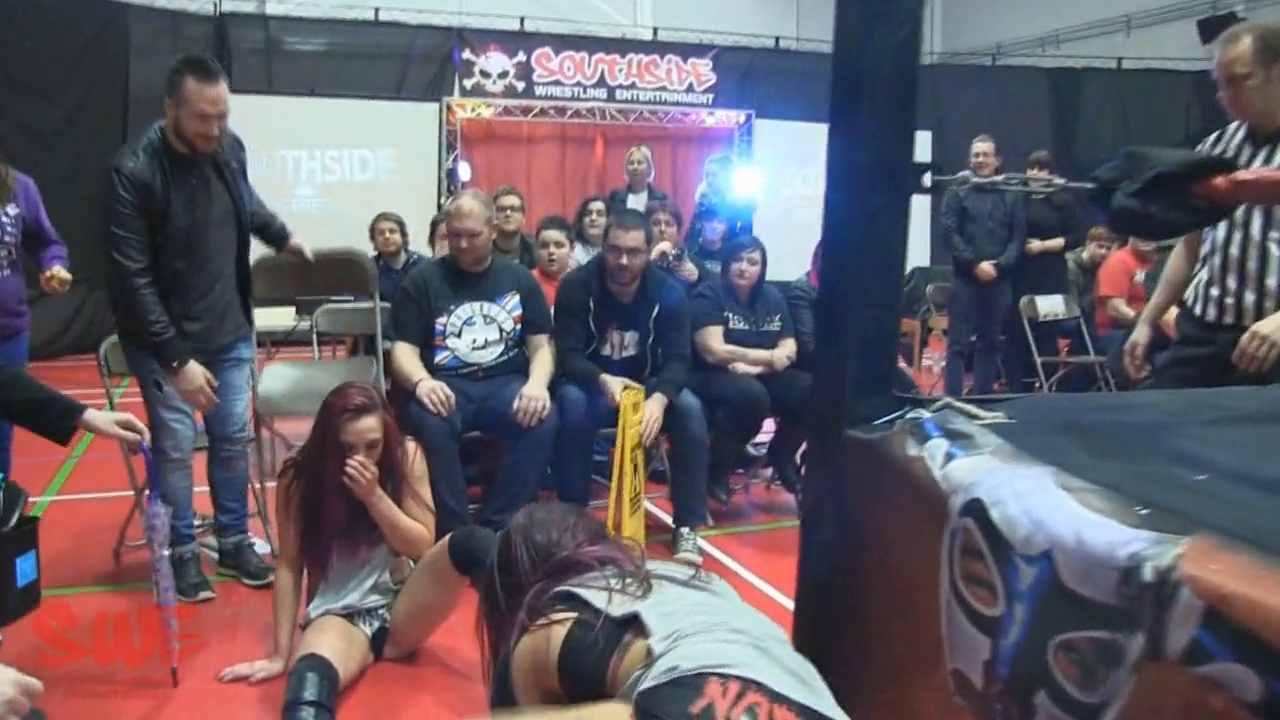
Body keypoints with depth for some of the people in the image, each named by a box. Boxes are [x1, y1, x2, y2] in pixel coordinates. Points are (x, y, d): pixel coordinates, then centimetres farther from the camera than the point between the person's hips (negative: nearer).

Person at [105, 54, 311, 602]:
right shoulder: (135, 171, -21)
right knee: (175, 446, 3)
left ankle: (234, 543, 27)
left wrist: (282, 237, 32)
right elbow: (133, 279, -21)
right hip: (164, 339, -4)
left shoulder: (229, 148, -7)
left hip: (230, 332, 5)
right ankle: (182, 552, 22)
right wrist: (176, 358, -23)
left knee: (234, 439, 11)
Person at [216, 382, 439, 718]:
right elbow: (289, 566, -6)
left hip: (399, 609, 2)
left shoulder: (405, 456, -7)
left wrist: (374, 496, -21)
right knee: (309, 681, -39)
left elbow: (423, 547, -6)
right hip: (337, 614, -1)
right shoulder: (300, 477, -10)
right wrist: (281, 654, -7)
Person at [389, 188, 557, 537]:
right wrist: (421, 382, -24)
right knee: (432, 424, -36)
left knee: (543, 420, -30)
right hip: (445, 385, -1)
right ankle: (453, 531, -20)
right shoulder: (423, 279, 8)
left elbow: (541, 346, 8)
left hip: (505, 383, 2)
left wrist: (537, 383, -16)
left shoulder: (519, 278, 13)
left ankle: (496, 526, -17)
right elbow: (403, 349, 1)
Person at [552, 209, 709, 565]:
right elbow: (568, 354, -20)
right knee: (572, 402, -36)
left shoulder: (669, 292, -11)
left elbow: (677, 359, -17)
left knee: (690, 409, -28)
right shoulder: (576, 286, -14)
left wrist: (659, 398, -40)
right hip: (593, 385, -1)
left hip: (648, 385, 2)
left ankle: (687, 526, -16)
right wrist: (603, 381, -42)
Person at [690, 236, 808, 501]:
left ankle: (781, 456, 8)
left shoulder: (772, 297, 9)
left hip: (762, 377, 6)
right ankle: (717, 468, -14)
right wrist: (771, 357, -13)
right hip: (712, 377, -6)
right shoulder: (708, 294, -8)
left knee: (810, 391, -18)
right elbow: (713, 351, -19)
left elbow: (790, 349, 3)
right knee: (751, 395, -36)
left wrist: (756, 366, -18)